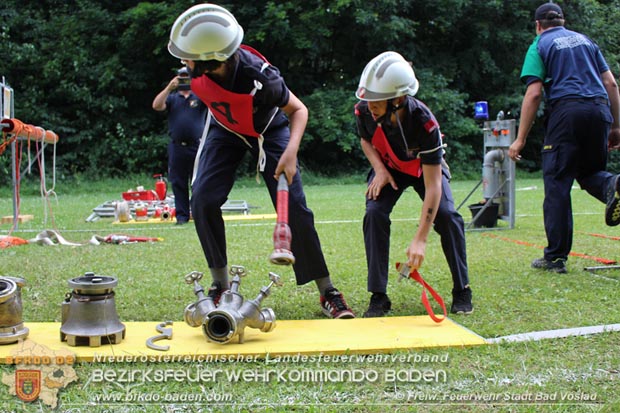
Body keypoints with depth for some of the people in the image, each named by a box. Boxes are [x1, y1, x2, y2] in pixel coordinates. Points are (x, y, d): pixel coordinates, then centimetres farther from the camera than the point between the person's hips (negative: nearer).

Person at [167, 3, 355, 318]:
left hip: (268, 130, -4)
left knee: (294, 207, -11)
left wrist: (290, 152, -38)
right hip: (225, 129, 4)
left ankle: (327, 292, 0)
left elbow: (298, 109, -24)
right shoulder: (197, 66, -27)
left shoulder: (258, 77, -40)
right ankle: (220, 286, 2)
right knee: (202, 200, -13)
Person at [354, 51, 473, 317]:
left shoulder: (424, 122, -40)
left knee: (446, 215, -22)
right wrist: (379, 169, -22)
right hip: (389, 167, 3)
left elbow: (433, 185, -39)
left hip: (426, 167, -2)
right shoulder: (364, 111, -29)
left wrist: (420, 239, -44)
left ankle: (462, 292, -2)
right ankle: (378, 296, -11)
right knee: (374, 213, -21)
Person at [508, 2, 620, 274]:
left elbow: (534, 93, -4)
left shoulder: (540, 46, 8)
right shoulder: (585, 40, 22)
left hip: (566, 111, -5)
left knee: (557, 184, 0)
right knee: (589, 172, 20)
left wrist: (520, 139, -3)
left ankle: (555, 258, 1)